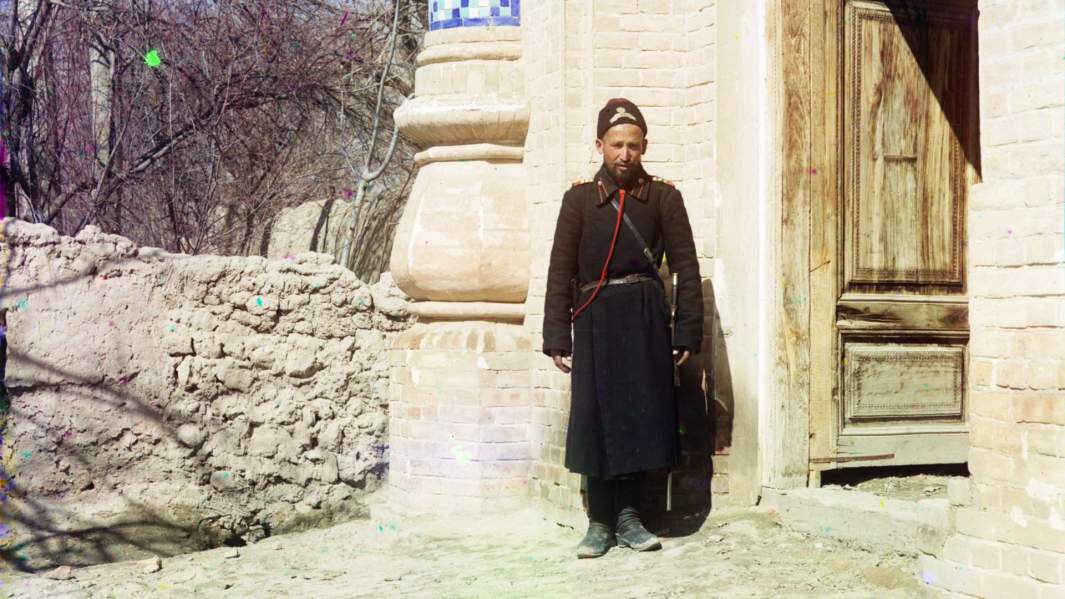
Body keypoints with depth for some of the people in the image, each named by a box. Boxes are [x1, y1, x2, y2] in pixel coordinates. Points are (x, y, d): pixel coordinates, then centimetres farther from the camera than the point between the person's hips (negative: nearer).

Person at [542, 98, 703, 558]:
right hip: (595, 320, 0)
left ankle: (629, 514, 16)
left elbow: (686, 267, 4)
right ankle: (599, 521, 9)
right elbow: (561, 271, 3)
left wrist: (688, 331, -2)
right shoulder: (579, 198, 4)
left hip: (645, 320, 1)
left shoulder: (663, 196, 5)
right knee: (595, 416, 0)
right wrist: (557, 337, -3)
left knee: (642, 412, 3)